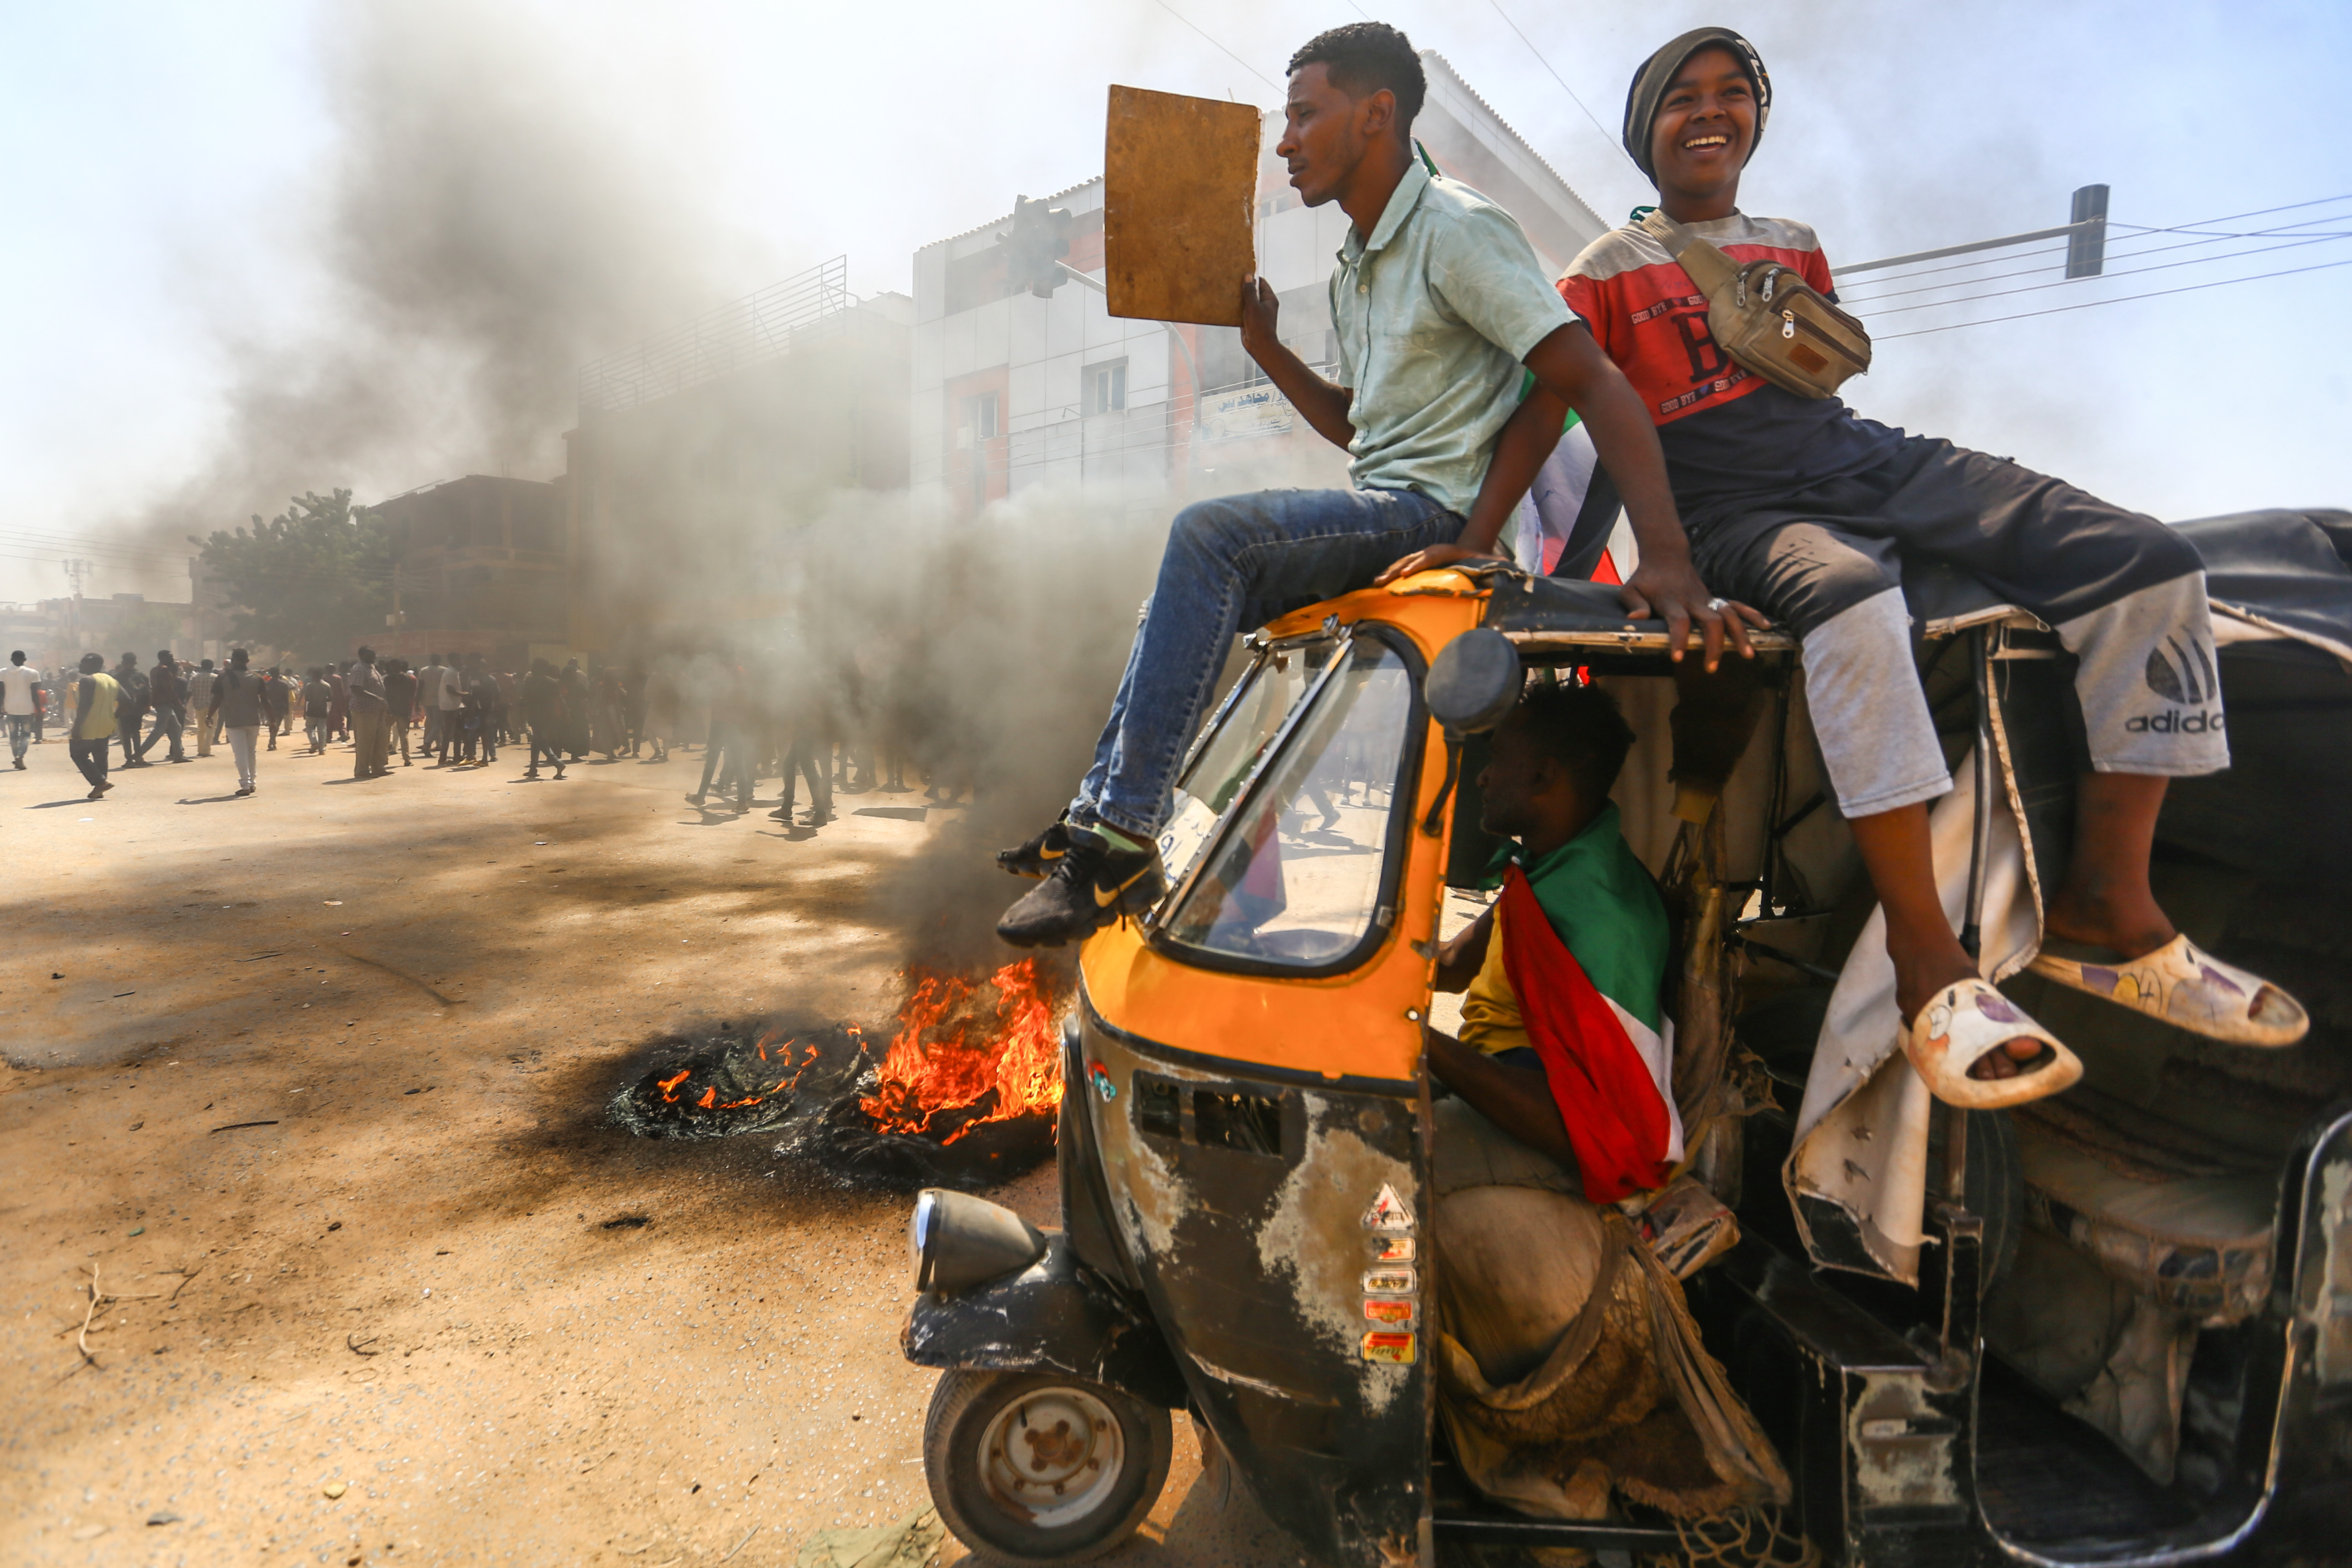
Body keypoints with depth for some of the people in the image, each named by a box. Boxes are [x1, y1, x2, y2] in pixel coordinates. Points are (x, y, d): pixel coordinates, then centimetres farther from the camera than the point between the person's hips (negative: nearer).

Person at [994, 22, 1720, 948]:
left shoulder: (1458, 230, -9)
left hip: (1435, 512, -10)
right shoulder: (1356, 266, 20)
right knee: (1196, 590, 10)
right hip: (1377, 508, 10)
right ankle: (1098, 817, 10)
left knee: (1209, 537, -27)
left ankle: (1125, 839, -26)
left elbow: (1596, 386, -18)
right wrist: (1263, 345, 12)